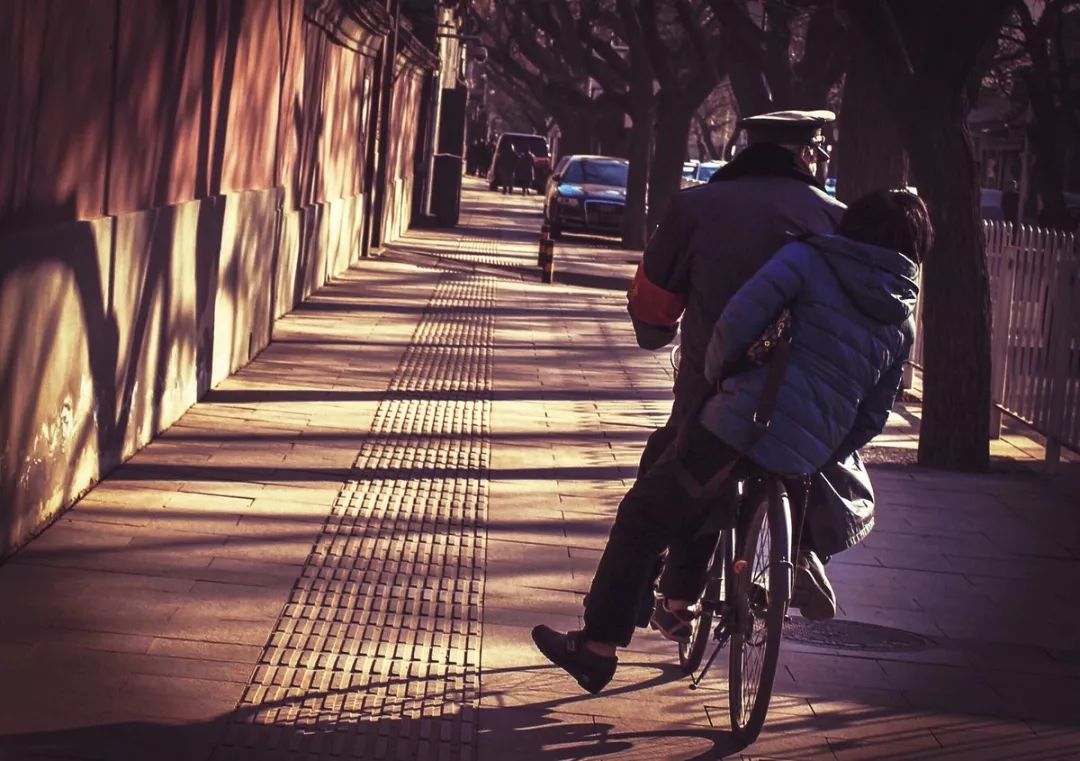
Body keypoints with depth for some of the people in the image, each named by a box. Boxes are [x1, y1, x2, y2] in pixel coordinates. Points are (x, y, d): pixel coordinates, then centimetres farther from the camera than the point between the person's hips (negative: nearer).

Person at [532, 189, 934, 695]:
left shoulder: (809, 259, 1)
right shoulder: (902, 325, 14)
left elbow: (739, 320, -11)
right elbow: (873, 417, 15)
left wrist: (713, 377, 5)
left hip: (743, 422, -5)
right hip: (801, 461, 5)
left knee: (641, 519, 10)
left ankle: (599, 644, 10)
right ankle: (682, 603, 40)